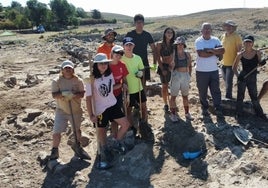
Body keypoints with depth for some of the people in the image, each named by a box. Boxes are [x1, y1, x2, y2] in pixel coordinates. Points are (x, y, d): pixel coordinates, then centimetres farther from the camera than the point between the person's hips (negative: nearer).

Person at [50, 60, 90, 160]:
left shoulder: (78, 80, -6)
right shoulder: (56, 81, -8)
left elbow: (82, 94, -12)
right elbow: (54, 95, -14)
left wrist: (73, 95, -30)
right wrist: (63, 94, -33)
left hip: (76, 110, 2)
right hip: (62, 111, -2)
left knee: (77, 130, 19)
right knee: (56, 132, -7)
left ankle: (77, 147, 45)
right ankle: (54, 150, 16)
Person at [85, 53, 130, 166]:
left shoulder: (110, 74, -3)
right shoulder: (91, 79, -20)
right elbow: (88, 98, -19)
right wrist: (91, 115, -21)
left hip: (113, 105, 6)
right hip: (99, 109, -5)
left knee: (126, 124, 6)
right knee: (101, 132, 8)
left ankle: (116, 144, 30)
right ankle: (105, 151, 36)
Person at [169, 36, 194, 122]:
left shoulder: (187, 54, 4)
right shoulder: (173, 55, -5)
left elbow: (190, 66, 13)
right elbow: (171, 67, -5)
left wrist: (189, 75, 6)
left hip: (186, 76, 3)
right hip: (176, 76, -3)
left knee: (185, 96, 13)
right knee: (173, 96, 3)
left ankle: (187, 113, 25)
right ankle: (173, 114, 13)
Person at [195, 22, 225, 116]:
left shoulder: (216, 40, 5)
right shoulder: (198, 41, -6)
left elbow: (222, 50, -9)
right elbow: (201, 53, -20)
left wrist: (211, 50, -19)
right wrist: (215, 52, -10)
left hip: (214, 70, 3)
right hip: (201, 71, -2)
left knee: (216, 90, 5)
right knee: (202, 91, 8)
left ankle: (218, 108, 13)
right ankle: (204, 108, 22)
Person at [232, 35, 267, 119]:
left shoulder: (257, 53, -7)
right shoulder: (240, 55, -10)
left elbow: (259, 63, 10)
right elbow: (234, 68, -1)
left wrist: (261, 63, -13)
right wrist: (238, 75, -17)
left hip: (252, 78, 2)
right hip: (242, 77, -1)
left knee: (254, 96, 15)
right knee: (240, 96, 6)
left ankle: (259, 113, 32)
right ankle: (239, 114, 20)